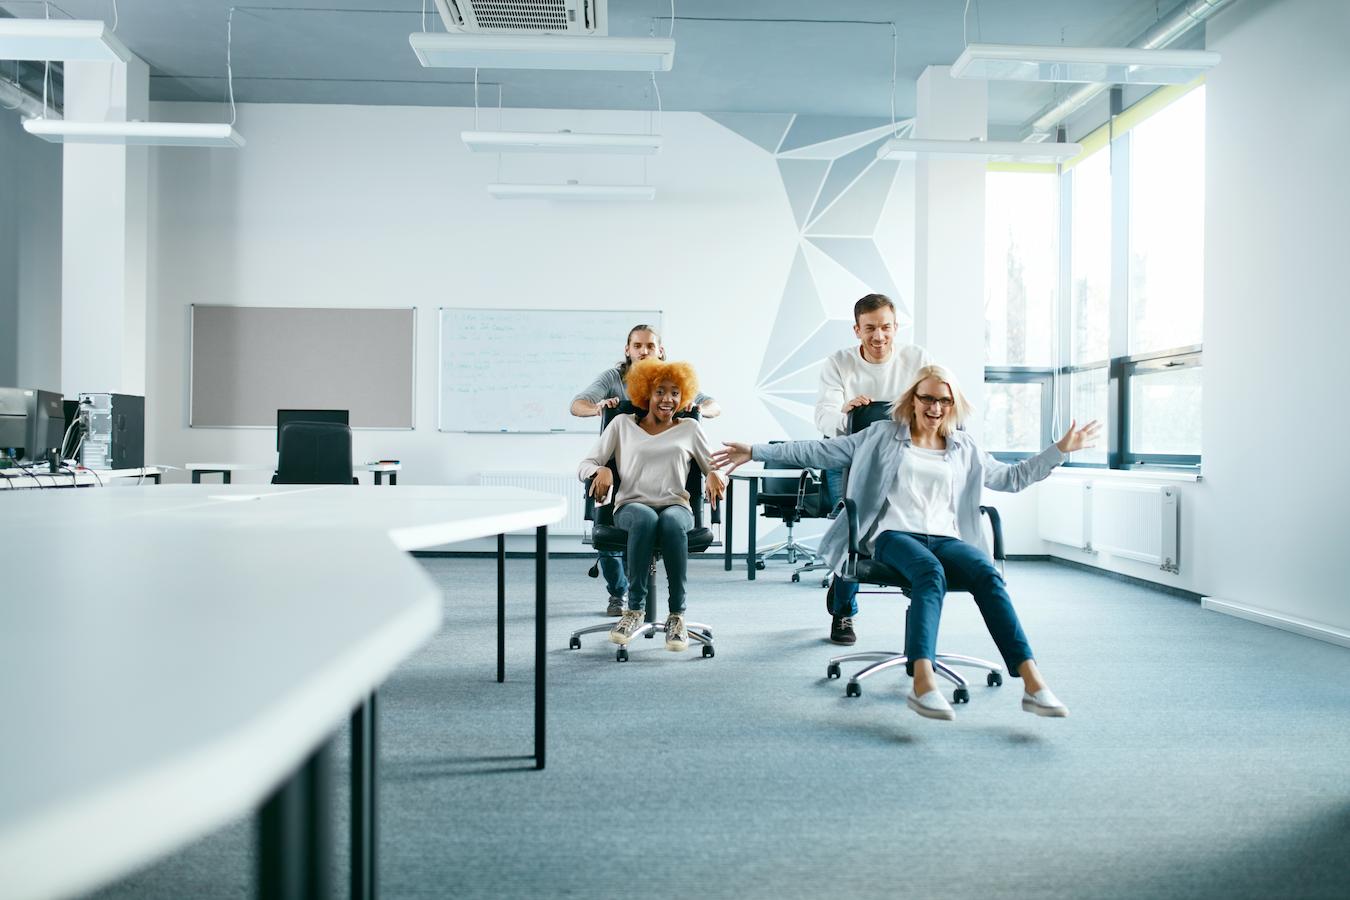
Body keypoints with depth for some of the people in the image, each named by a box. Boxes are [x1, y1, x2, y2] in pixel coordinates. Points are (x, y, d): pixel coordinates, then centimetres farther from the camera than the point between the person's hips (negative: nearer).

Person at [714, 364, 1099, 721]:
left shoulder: (965, 449, 24)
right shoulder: (883, 436, 15)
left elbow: (1014, 477, 29)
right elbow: (819, 451, 12)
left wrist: (1061, 449, 21)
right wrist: (757, 451, 6)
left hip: (946, 538, 3)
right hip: (894, 534, -3)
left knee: (987, 574, -32)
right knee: (931, 573, -38)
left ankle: (1033, 682, -39)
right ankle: (923, 684, -53)